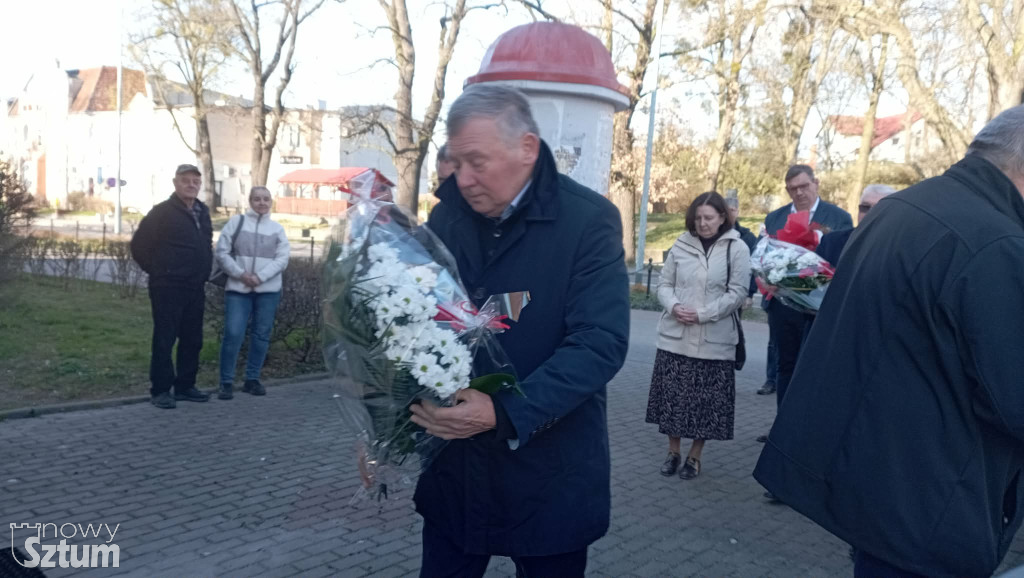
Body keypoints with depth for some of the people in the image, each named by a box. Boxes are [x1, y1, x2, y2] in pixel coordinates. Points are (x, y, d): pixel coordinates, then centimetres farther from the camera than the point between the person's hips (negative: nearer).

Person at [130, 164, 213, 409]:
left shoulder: (203, 212, 13)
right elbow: (139, 244, -8)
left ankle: (185, 386, 21)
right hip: (168, 287, -7)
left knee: (192, 340, 11)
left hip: (196, 288, 7)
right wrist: (157, 270, -2)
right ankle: (160, 390, 4)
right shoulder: (162, 212, -8)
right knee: (164, 340, -2)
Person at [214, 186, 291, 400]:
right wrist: (241, 274, -12)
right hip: (238, 288, -2)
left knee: (261, 335, 6)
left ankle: (252, 379, 18)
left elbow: (282, 259, -2)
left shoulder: (277, 228, 7)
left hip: (268, 290, 2)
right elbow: (222, 252, 0)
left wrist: (260, 277, -14)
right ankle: (226, 382, 2)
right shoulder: (236, 222, 4)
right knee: (233, 334, -8)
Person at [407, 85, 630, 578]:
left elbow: (600, 343, -20)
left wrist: (505, 413, -29)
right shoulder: (446, 215, 2)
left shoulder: (589, 220, -13)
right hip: (452, 465, 4)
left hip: (548, 474, -3)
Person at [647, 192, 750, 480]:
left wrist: (702, 314, -16)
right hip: (675, 335, 3)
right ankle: (673, 451, 25)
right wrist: (674, 306, -12)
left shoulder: (737, 248, -3)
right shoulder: (681, 246, 4)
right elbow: (664, 284, 8)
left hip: (714, 340, -2)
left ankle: (695, 456, 21)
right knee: (672, 395, 8)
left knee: (706, 400, 5)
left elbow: (737, 293, -8)